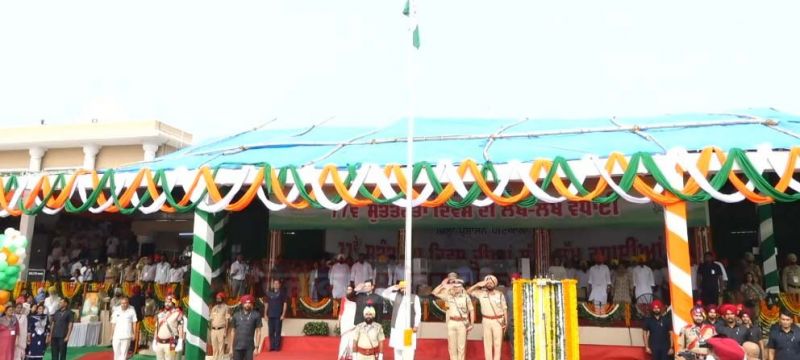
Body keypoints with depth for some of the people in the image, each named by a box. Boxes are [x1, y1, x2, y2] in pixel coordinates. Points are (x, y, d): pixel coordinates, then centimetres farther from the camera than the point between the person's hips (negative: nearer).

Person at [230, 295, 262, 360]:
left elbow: (258, 332, -1)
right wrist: (231, 346, 8)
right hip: (237, 346, 2)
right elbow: (233, 331, 11)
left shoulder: (256, 315, -1)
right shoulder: (236, 315, 6)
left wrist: (257, 346, -5)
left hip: (249, 347, -2)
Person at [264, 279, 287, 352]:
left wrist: (283, 314, -7)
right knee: (271, 332, 5)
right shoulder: (269, 293, 10)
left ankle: (277, 347, 2)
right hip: (270, 315, 3)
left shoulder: (282, 292, 2)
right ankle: (272, 347, 12)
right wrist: (265, 314, 7)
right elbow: (267, 304, 13)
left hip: (278, 316, -3)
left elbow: (285, 304, 0)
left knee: (278, 332, -2)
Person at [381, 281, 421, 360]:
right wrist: (394, 288, -2)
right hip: (396, 328, 3)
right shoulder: (396, 295, 9)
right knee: (397, 349, 9)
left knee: (408, 350, -7)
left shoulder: (414, 297, 1)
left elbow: (418, 312, 0)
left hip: (409, 328, -3)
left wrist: (416, 325, -8)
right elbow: (384, 294, 6)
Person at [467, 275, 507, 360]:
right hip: (486, 321, 2)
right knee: (487, 343, 5)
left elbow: (504, 309, 2)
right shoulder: (481, 293, 1)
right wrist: (477, 285, -10)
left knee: (497, 343, 0)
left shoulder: (500, 294, -2)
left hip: (498, 321, -1)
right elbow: (468, 292, 1)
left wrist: (506, 322, 0)